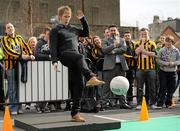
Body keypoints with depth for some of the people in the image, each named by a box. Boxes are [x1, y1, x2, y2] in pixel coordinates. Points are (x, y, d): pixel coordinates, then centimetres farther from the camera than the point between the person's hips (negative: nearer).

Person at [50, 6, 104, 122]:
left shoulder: (73, 29, 25)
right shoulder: (55, 30, 9)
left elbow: (86, 33, 34)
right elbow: (53, 47, -2)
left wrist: (83, 19, 25)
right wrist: (55, 61, -16)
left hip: (75, 59, 5)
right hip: (64, 55, -5)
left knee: (78, 85, -4)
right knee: (80, 57, -39)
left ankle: (75, 113, 1)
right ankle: (91, 77, -61)